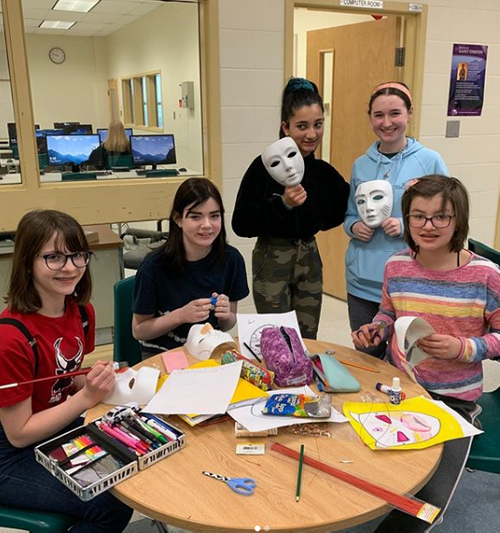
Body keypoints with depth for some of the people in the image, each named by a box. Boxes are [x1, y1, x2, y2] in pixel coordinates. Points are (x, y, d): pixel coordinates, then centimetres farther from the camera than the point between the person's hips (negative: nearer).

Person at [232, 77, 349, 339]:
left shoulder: (324, 172, 1)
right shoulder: (265, 166, -15)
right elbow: (240, 224, -16)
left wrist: (353, 192, -2)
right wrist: (282, 204, -27)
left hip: (310, 259, 5)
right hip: (272, 261, -5)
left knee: (308, 342, 15)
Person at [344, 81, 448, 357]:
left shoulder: (429, 161, -5)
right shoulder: (361, 165, 7)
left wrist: (406, 226, -18)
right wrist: (354, 227, -5)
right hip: (362, 281, 4)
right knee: (366, 356, 17)